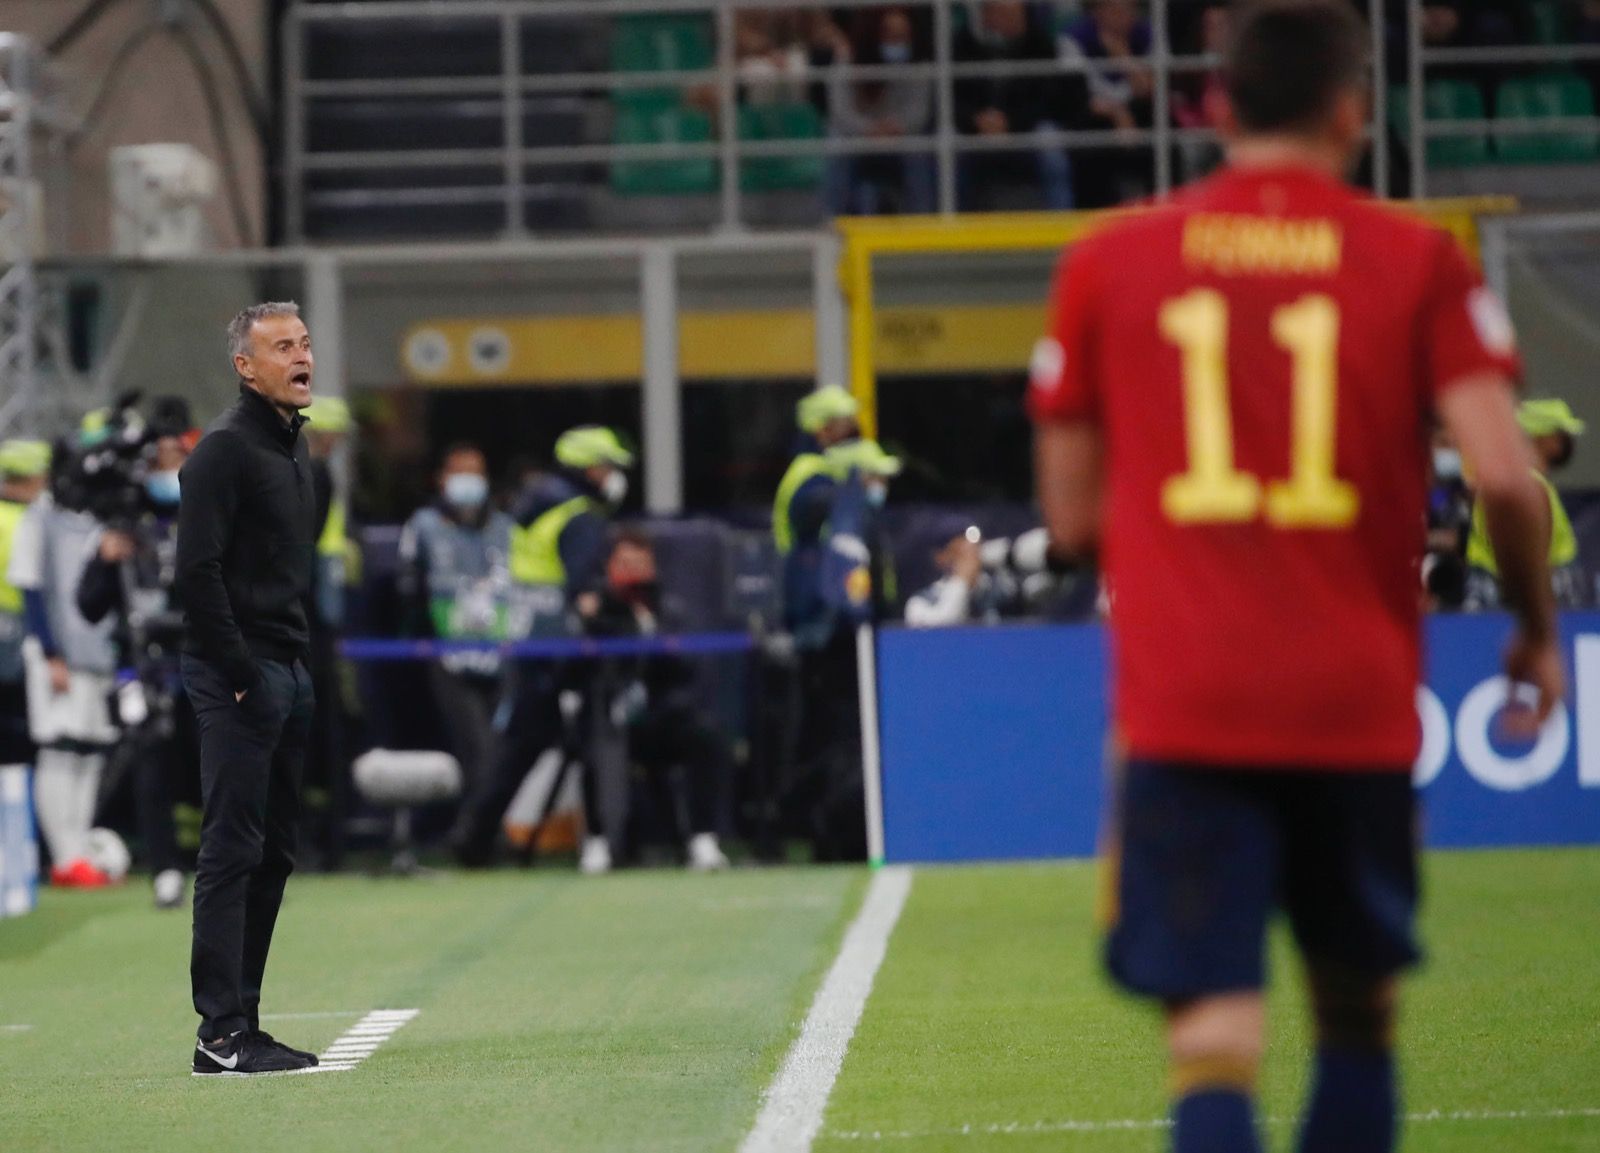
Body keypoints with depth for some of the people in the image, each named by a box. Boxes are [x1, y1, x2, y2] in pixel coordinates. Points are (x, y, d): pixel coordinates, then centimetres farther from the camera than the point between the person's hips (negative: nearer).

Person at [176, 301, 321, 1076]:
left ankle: (243, 1023, 14)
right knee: (232, 852, -10)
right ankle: (221, 1036, -10)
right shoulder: (225, 448, -11)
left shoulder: (292, 447, 18)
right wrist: (239, 674, -18)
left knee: (273, 854, 10)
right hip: (239, 679, -9)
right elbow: (197, 569, -18)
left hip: (288, 674, 9)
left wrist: (300, 667, 14)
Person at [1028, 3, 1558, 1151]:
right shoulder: (1418, 262, 2)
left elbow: (1072, 517, 9)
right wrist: (1539, 629, 8)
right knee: (1358, 1011, 18)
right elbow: (1505, 474, -9)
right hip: (1358, 704, 0)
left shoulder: (1109, 264, 6)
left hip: (1182, 705, 0)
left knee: (1215, 1035, -7)